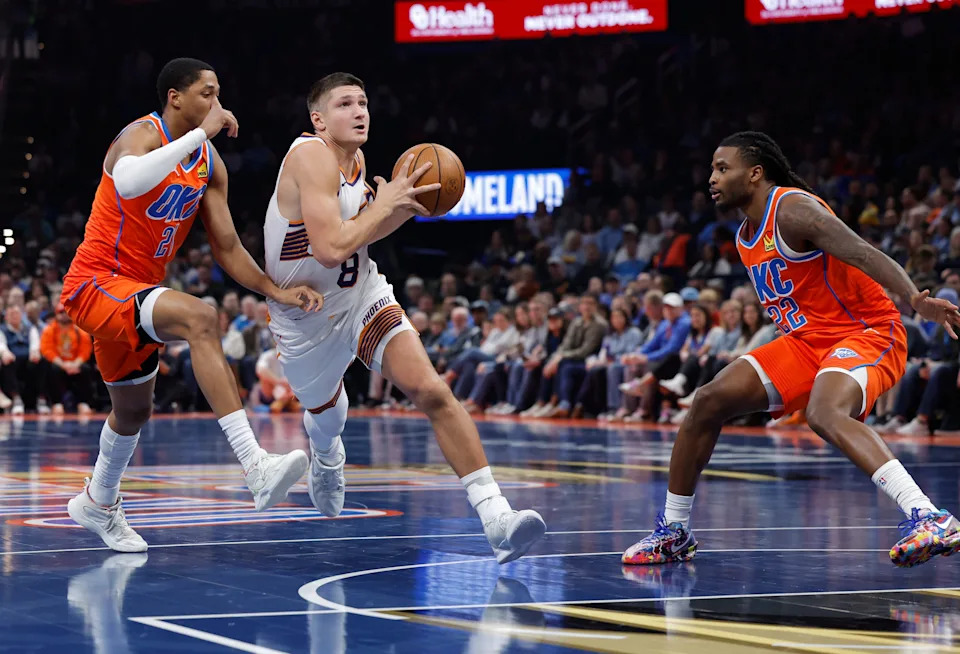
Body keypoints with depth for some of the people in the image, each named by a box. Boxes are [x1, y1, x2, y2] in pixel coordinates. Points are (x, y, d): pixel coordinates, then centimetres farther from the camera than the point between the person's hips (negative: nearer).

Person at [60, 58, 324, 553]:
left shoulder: (210, 164, 6)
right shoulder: (143, 135, -17)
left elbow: (227, 248, 7)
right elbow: (128, 182, -43)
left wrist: (277, 292, -7)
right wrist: (200, 134, -38)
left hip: (135, 292, 9)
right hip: (95, 283, -9)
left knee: (134, 410, 25)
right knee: (198, 317, -33)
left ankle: (98, 503, 53)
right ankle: (256, 469, -43)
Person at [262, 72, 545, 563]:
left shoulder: (355, 160, -3)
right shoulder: (311, 157, -26)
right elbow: (330, 249, -37)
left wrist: (406, 205, -4)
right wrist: (384, 203, -26)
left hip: (362, 296, 4)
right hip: (306, 319, -4)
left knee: (430, 390, -19)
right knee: (326, 417, 22)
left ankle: (496, 518, -26)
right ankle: (326, 455, 64)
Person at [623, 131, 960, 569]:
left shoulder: (793, 208, -17)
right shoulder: (745, 240, 12)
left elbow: (863, 254, -29)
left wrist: (915, 298, -43)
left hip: (867, 333, -9)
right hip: (806, 341, 9)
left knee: (824, 414, -37)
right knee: (710, 401, 1)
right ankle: (673, 532, 14)